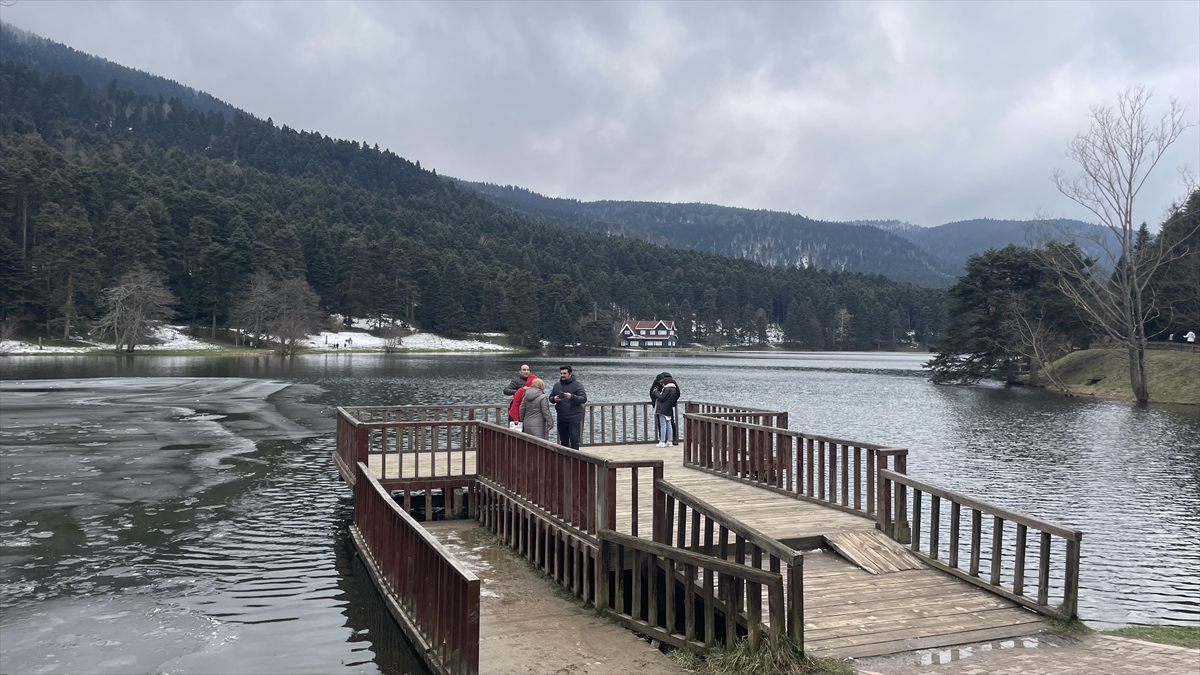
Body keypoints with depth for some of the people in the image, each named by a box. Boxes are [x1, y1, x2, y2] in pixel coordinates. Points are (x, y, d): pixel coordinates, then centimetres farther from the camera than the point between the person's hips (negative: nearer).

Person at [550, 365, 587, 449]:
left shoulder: (577, 384, -3)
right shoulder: (556, 385, 12)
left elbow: (584, 398, -11)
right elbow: (550, 397, 18)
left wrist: (572, 397, -26)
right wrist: (554, 399, -6)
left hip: (574, 418, -5)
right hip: (561, 418, 5)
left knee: (574, 440, -8)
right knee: (563, 440, 13)